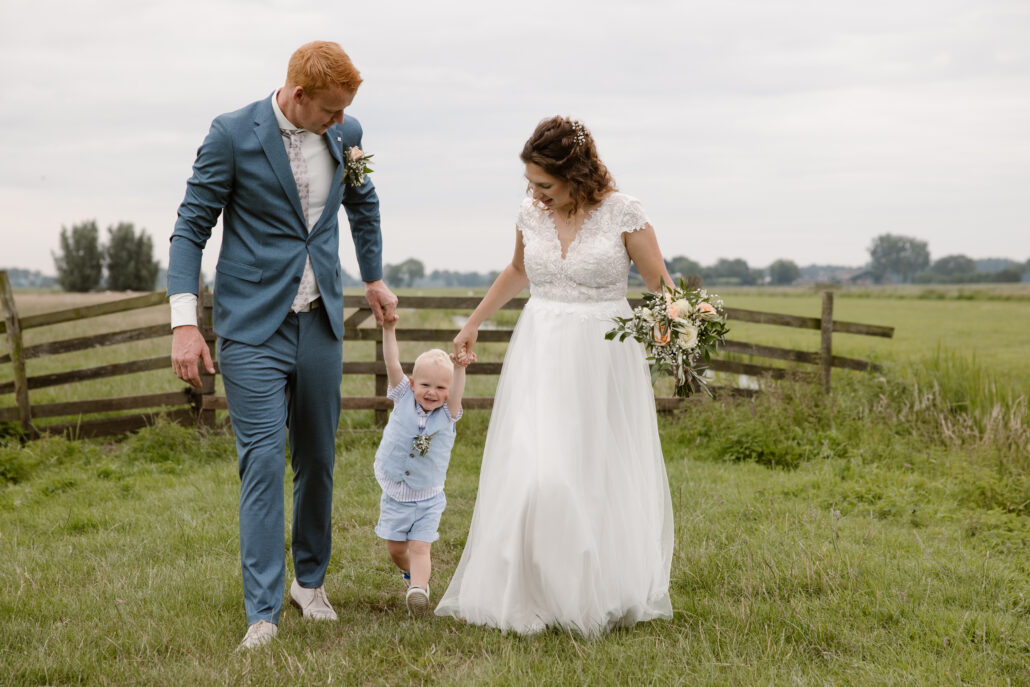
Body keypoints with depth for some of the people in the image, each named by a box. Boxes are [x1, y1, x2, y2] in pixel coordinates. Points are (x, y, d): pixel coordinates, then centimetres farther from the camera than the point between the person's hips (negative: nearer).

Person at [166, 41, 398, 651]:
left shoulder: (346, 133, 3)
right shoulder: (233, 134, -10)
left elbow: (363, 204, 23)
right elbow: (192, 228, -7)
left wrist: (374, 279, 29)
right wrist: (185, 324, -14)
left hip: (320, 323, 5)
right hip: (252, 325, -4)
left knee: (318, 458, 11)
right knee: (263, 460, -10)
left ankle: (310, 580, 29)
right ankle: (263, 613, -6)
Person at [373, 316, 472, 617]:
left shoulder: (447, 414, -10)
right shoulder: (403, 400, -6)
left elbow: (456, 391, -30)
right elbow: (393, 365, -15)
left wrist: (460, 367, -50)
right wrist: (389, 330, -26)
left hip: (428, 499, -2)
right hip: (395, 495, 2)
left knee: (420, 548, -9)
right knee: (395, 548, 11)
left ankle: (418, 589, -18)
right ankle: (411, 574, 37)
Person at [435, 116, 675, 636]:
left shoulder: (622, 212, -8)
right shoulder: (531, 214, 4)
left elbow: (661, 284, -4)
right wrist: (473, 323, 31)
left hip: (603, 357, -3)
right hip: (540, 354, 3)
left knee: (603, 474, 1)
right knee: (532, 473, -6)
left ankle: (603, 596, 15)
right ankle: (533, 595, 5)